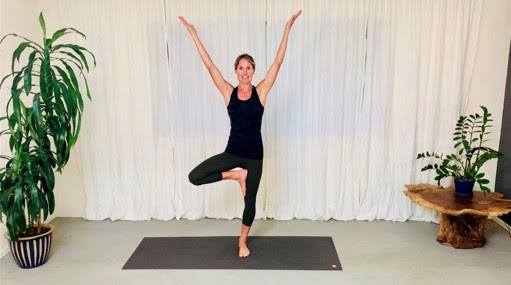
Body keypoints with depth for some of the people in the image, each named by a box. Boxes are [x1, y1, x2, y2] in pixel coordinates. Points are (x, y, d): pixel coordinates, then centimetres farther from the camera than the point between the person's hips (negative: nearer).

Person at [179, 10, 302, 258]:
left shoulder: (261, 91, -4)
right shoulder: (228, 92, -2)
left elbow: (278, 62, -9)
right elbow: (209, 66, -6)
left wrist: (287, 29, -13)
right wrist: (194, 35, -10)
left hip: (254, 154, -1)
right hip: (232, 151, 1)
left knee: (250, 200, 11)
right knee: (194, 177, -11)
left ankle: (242, 241, 36)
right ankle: (236, 175, 8)